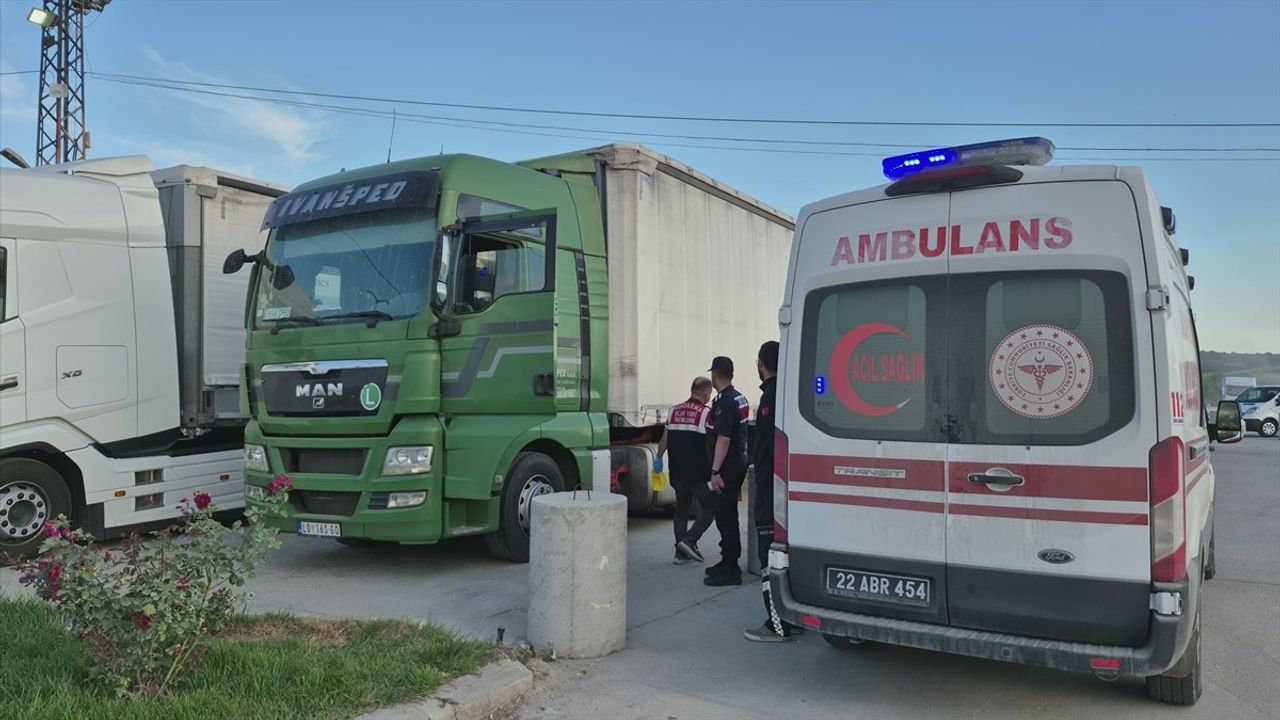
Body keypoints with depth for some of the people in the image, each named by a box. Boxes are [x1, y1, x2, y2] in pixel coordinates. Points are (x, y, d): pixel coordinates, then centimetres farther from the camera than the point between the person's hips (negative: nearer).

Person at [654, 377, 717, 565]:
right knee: (709, 508, 6)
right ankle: (690, 540, -11)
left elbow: (664, 440, 17)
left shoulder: (674, 411, 9)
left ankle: (681, 552, 15)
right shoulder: (706, 413, -8)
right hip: (698, 474, -6)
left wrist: (658, 459, 31)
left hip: (677, 472, 6)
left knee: (681, 509, 17)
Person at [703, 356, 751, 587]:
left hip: (728, 466, -10)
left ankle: (730, 570, -3)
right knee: (728, 515, 18)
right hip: (739, 461, 10)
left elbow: (723, 439, -24)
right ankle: (728, 562, 28)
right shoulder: (739, 398, 13)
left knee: (725, 517, -6)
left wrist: (715, 471, -23)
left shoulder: (724, 402, -18)